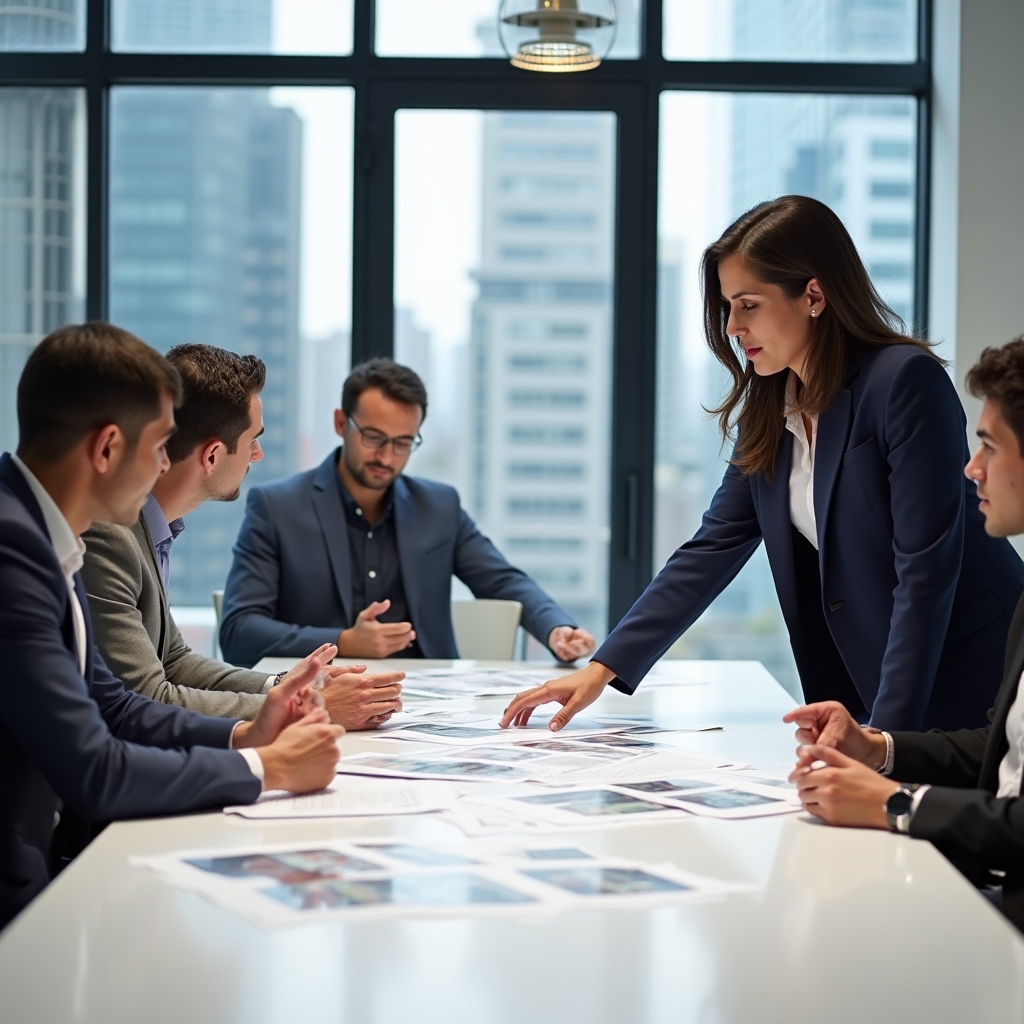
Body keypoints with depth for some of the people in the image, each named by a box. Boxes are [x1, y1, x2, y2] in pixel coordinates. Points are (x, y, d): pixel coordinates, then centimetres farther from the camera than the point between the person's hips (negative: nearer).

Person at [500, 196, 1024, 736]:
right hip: (859, 684, 6)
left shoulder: (906, 382, -18)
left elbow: (926, 571, -22)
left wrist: (883, 737, -25)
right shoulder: (767, 408, 4)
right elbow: (713, 549, 5)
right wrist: (601, 668, -2)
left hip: (963, 686, -6)